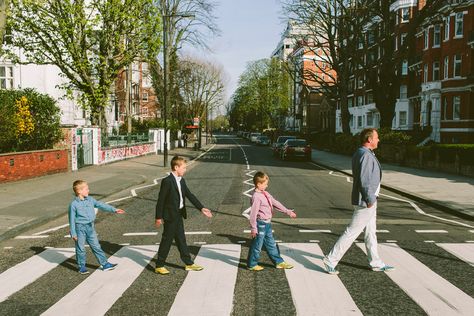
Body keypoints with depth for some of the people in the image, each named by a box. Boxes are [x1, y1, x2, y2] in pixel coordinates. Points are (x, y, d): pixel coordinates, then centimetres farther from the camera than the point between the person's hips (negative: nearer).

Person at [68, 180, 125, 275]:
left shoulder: (90, 199, 2)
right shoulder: (73, 204, -12)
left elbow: (101, 205, 6)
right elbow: (72, 219, -9)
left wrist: (114, 210, 2)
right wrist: (73, 234, -8)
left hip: (90, 227, 5)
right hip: (80, 228, -5)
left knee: (96, 246, 8)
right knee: (80, 249, 7)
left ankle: (105, 264, 11)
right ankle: (82, 267, 21)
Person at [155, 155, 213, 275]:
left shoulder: (181, 181, 7)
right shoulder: (167, 181, -18)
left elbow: (190, 195, 11)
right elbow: (161, 200, -16)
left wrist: (202, 208, 7)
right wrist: (158, 217, -14)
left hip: (179, 215, 8)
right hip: (170, 216, -8)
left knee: (181, 240, 15)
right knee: (167, 241, 2)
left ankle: (189, 264, 24)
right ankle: (159, 266, 15)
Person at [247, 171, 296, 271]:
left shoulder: (265, 194, 7)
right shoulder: (256, 197, -22)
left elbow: (275, 203, 16)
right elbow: (253, 213, -22)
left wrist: (288, 211, 19)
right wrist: (253, 228, -21)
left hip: (267, 223, 9)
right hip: (261, 224, -9)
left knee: (271, 244, 18)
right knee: (257, 245, 5)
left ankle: (279, 262, 29)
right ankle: (252, 265, 20)